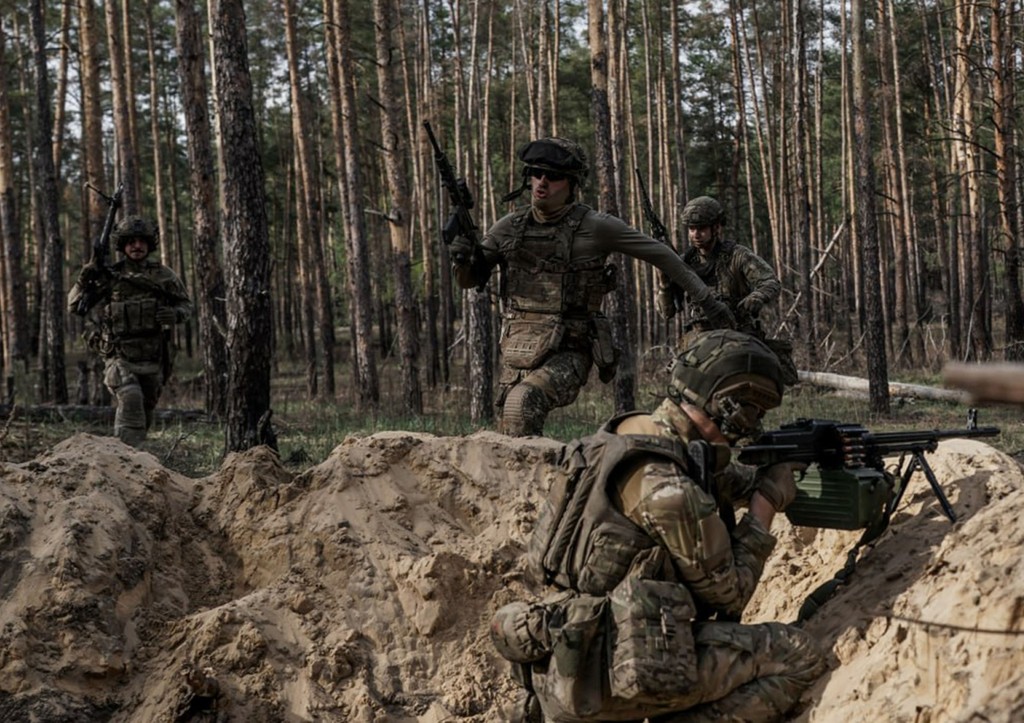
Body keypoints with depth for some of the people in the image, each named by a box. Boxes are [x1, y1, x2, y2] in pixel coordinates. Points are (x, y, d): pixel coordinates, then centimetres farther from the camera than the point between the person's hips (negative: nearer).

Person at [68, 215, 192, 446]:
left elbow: (186, 304, 13)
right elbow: (75, 307, 3)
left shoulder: (163, 276, 4)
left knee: (144, 416, 12)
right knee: (131, 398, -28)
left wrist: (175, 314, -11)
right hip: (120, 358, -3)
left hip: (153, 360, 3)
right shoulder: (108, 276, -1)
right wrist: (83, 280, -15)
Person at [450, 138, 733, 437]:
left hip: (568, 353, -5)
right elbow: (471, 279, 13)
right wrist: (463, 257, -11)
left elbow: (661, 255, 1)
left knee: (521, 403, -30)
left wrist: (706, 300, 5)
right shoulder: (511, 227, 5)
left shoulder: (595, 227, -8)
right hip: (516, 353, 6)